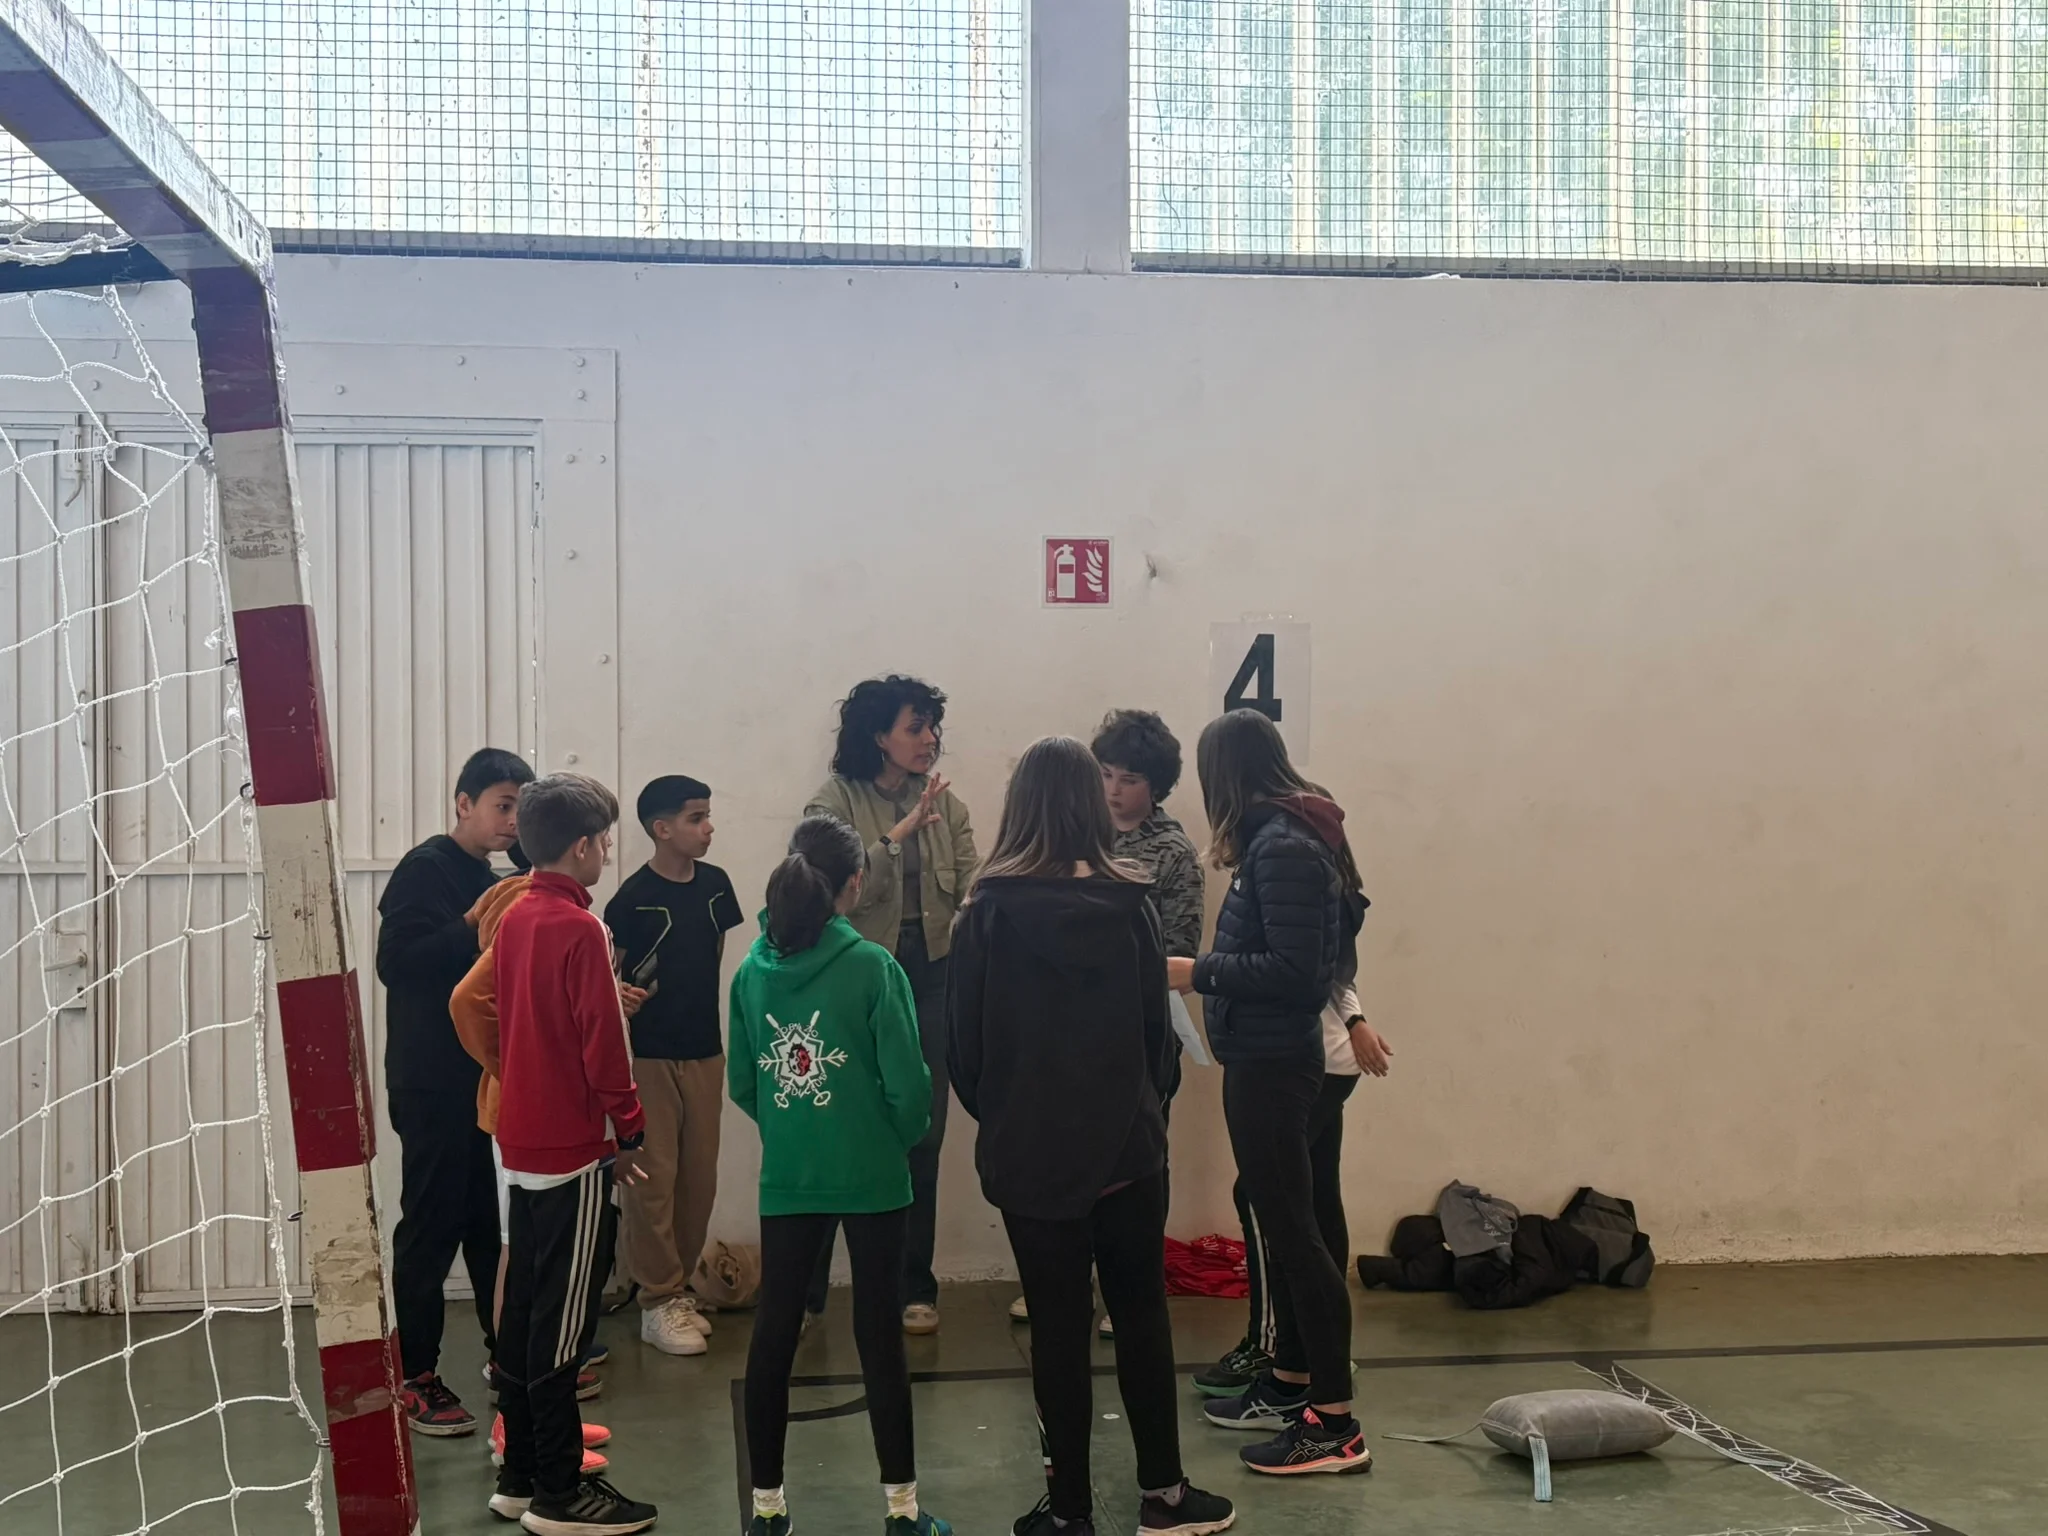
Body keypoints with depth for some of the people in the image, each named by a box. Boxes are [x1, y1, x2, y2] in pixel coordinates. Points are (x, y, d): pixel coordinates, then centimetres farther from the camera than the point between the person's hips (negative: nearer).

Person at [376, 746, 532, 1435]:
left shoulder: (489, 881, 17)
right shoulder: (426, 869, -9)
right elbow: (394, 960, -20)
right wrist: (471, 928, -24)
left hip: (480, 1079, 8)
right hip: (431, 1084, -8)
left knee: (490, 1217, 13)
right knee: (432, 1224, -4)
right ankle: (414, 1379, 3)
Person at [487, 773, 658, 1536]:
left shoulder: (515, 918, 7)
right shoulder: (580, 928, -17)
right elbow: (604, 1045, -17)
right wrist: (628, 1129, -6)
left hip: (524, 1140, 8)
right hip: (574, 1148, -8)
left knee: (525, 1307, 13)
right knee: (563, 1321, -2)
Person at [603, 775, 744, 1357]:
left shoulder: (715, 884, 4)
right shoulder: (634, 897, -12)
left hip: (704, 1051, 6)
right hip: (649, 1056, -6)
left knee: (699, 1178, 11)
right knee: (652, 1179, -1)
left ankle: (677, 1286, 24)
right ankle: (658, 1302, 8)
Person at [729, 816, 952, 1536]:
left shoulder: (752, 971, -1)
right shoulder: (873, 967, -13)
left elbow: (741, 1083, 3)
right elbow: (907, 1080, -13)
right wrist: (907, 1135, 6)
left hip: (786, 1178, 3)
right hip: (871, 1178, -3)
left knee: (774, 1331, 10)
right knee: (879, 1332, 5)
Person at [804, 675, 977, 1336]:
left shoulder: (944, 801, 6)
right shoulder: (834, 801, -4)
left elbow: (969, 887, 1)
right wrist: (901, 833, -24)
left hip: (931, 972, 3)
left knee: (923, 1133, 7)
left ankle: (914, 1285, 19)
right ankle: (807, 1287, 14)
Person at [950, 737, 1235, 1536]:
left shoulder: (991, 910, -9)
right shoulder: (1129, 903, -5)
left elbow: (965, 1038, -5)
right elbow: (1156, 1026, 1)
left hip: (1029, 1150, -2)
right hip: (1125, 1142, 2)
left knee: (1058, 1327, 5)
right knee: (1142, 1315, 13)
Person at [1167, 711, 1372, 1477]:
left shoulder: (1281, 848, -18)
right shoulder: (1285, 838, 10)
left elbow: (1292, 970, -23)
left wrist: (1197, 972, -17)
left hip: (1271, 1061, -10)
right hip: (1268, 1056, 10)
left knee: (1290, 1227, -6)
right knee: (1279, 1219, 18)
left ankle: (1337, 1424, -1)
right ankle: (1292, 1384, 31)